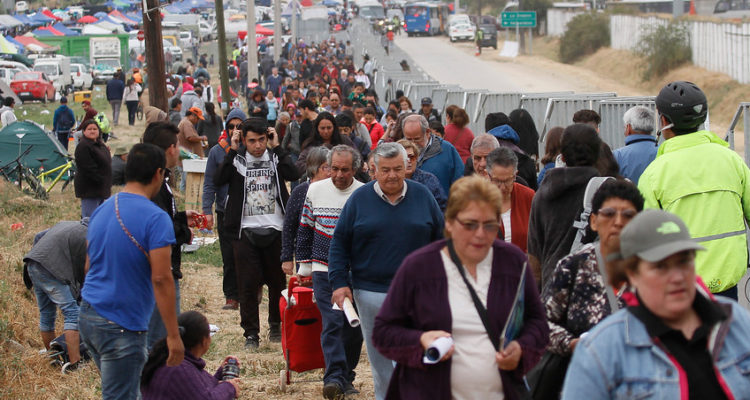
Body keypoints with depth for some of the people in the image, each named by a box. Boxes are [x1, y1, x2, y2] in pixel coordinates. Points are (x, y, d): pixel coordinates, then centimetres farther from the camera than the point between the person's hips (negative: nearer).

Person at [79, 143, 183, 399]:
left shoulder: (102, 210, 9)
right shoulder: (155, 219, -15)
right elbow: (161, 279, -19)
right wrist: (173, 336, -16)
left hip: (88, 317, 8)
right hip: (121, 326, -8)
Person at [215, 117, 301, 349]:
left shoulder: (275, 157, 3)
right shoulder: (237, 160, 2)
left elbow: (294, 175, -16)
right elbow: (218, 180, -14)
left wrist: (277, 147, -12)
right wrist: (232, 151, -13)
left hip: (275, 229, 1)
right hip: (246, 231, -1)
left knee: (278, 281, 10)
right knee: (248, 284, 0)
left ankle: (276, 325, 27)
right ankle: (251, 332, 9)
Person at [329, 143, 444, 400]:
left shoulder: (423, 196, 4)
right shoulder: (360, 198, 2)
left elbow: (441, 239, 11)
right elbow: (339, 243, 5)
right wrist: (339, 282, -3)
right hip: (371, 292, 1)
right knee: (379, 358, 8)